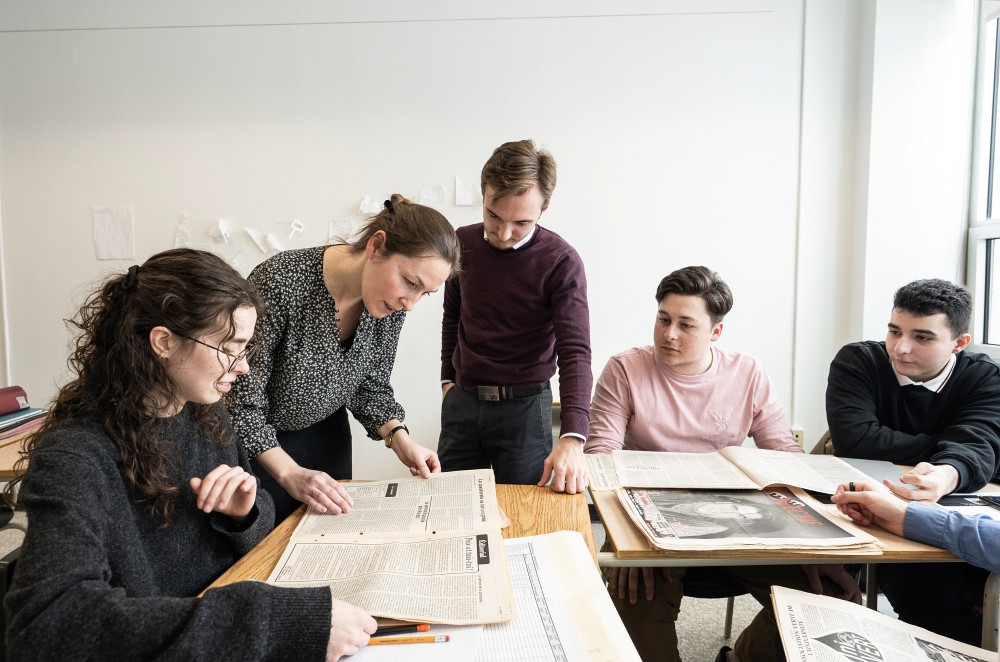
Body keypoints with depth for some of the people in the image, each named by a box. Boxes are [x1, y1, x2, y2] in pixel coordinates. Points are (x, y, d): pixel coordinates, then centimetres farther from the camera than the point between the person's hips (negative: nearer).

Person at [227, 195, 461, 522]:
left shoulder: (392, 302, -15)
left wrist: (399, 438, -16)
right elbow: (240, 401, -25)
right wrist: (290, 473, -29)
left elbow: (370, 386, -1)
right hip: (255, 442, -4)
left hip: (327, 435, 5)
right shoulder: (281, 283, -33)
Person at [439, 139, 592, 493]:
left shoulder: (561, 262, -14)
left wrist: (572, 438, -32)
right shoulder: (463, 243, 0)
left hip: (524, 406, -3)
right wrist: (448, 379, 13)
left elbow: (575, 352, -21)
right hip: (461, 403, 4)